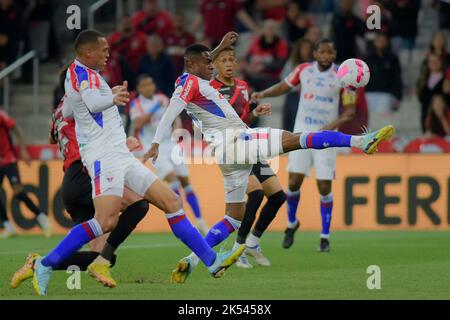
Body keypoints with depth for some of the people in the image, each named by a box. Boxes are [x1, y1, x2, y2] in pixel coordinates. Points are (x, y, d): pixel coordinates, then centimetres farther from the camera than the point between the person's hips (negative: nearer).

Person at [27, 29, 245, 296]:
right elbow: (92, 102, -32)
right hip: (104, 155, -11)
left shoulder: (81, 74, 20)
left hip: (120, 156, 11)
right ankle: (46, 266, -17)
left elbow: (67, 112, 36)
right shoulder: (82, 72, -10)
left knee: (171, 201, 6)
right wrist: (113, 99, -53)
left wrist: (110, 93, 45)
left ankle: (212, 261, 6)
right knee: (106, 221, -25)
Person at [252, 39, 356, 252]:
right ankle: (291, 223, 23)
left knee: (324, 187, -5)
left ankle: (325, 236, 7)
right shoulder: (303, 70, 1)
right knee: (294, 182, -3)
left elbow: (350, 111, -4)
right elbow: (284, 86, 14)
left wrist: (335, 124, -21)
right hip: (302, 133, 2)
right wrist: (263, 94, -3)